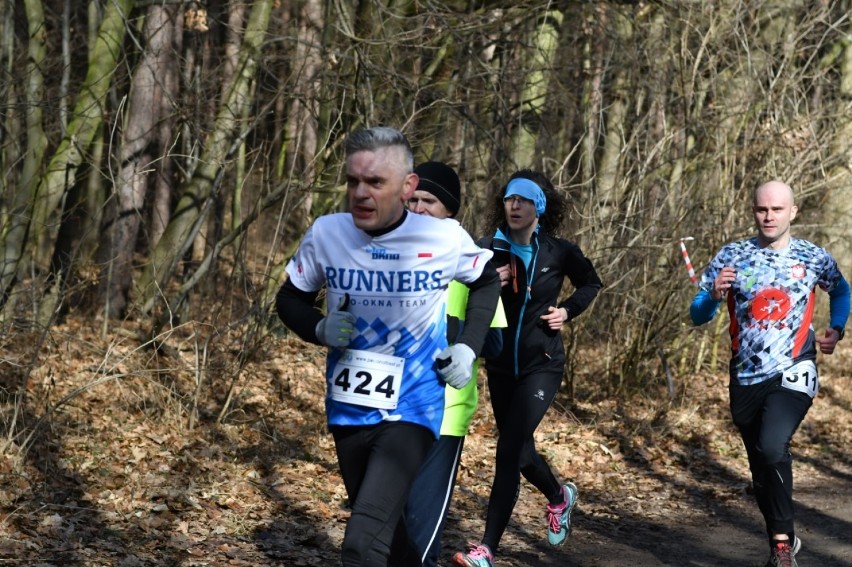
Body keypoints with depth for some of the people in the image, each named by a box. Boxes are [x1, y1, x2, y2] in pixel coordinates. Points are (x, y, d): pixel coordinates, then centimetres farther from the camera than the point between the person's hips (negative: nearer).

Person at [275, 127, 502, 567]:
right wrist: (320, 329, -12)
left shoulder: (445, 238, -12)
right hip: (348, 409, 4)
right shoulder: (326, 233, -8)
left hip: (412, 410, -4)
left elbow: (487, 283, 10)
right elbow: (289, 299, 8)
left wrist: (468, 346, -2)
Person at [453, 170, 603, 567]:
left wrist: (568, 310, -3)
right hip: (500, 365, 3)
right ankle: (559, 497, 50)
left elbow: (591, 284, 13)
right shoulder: (488, 250, -7)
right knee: (520, 450, 18)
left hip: (541, 366, -3)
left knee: (508, 451, -15)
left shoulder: (560, 252, -7)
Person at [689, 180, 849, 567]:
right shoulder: (732, 256, -1)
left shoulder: (814, 258, 0)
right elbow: (696, 316, -1)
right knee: (760, 469, 12)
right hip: (745, 379, 3)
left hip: (793, 374, -3)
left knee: (772, 447, -28)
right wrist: (714, 295, -21)